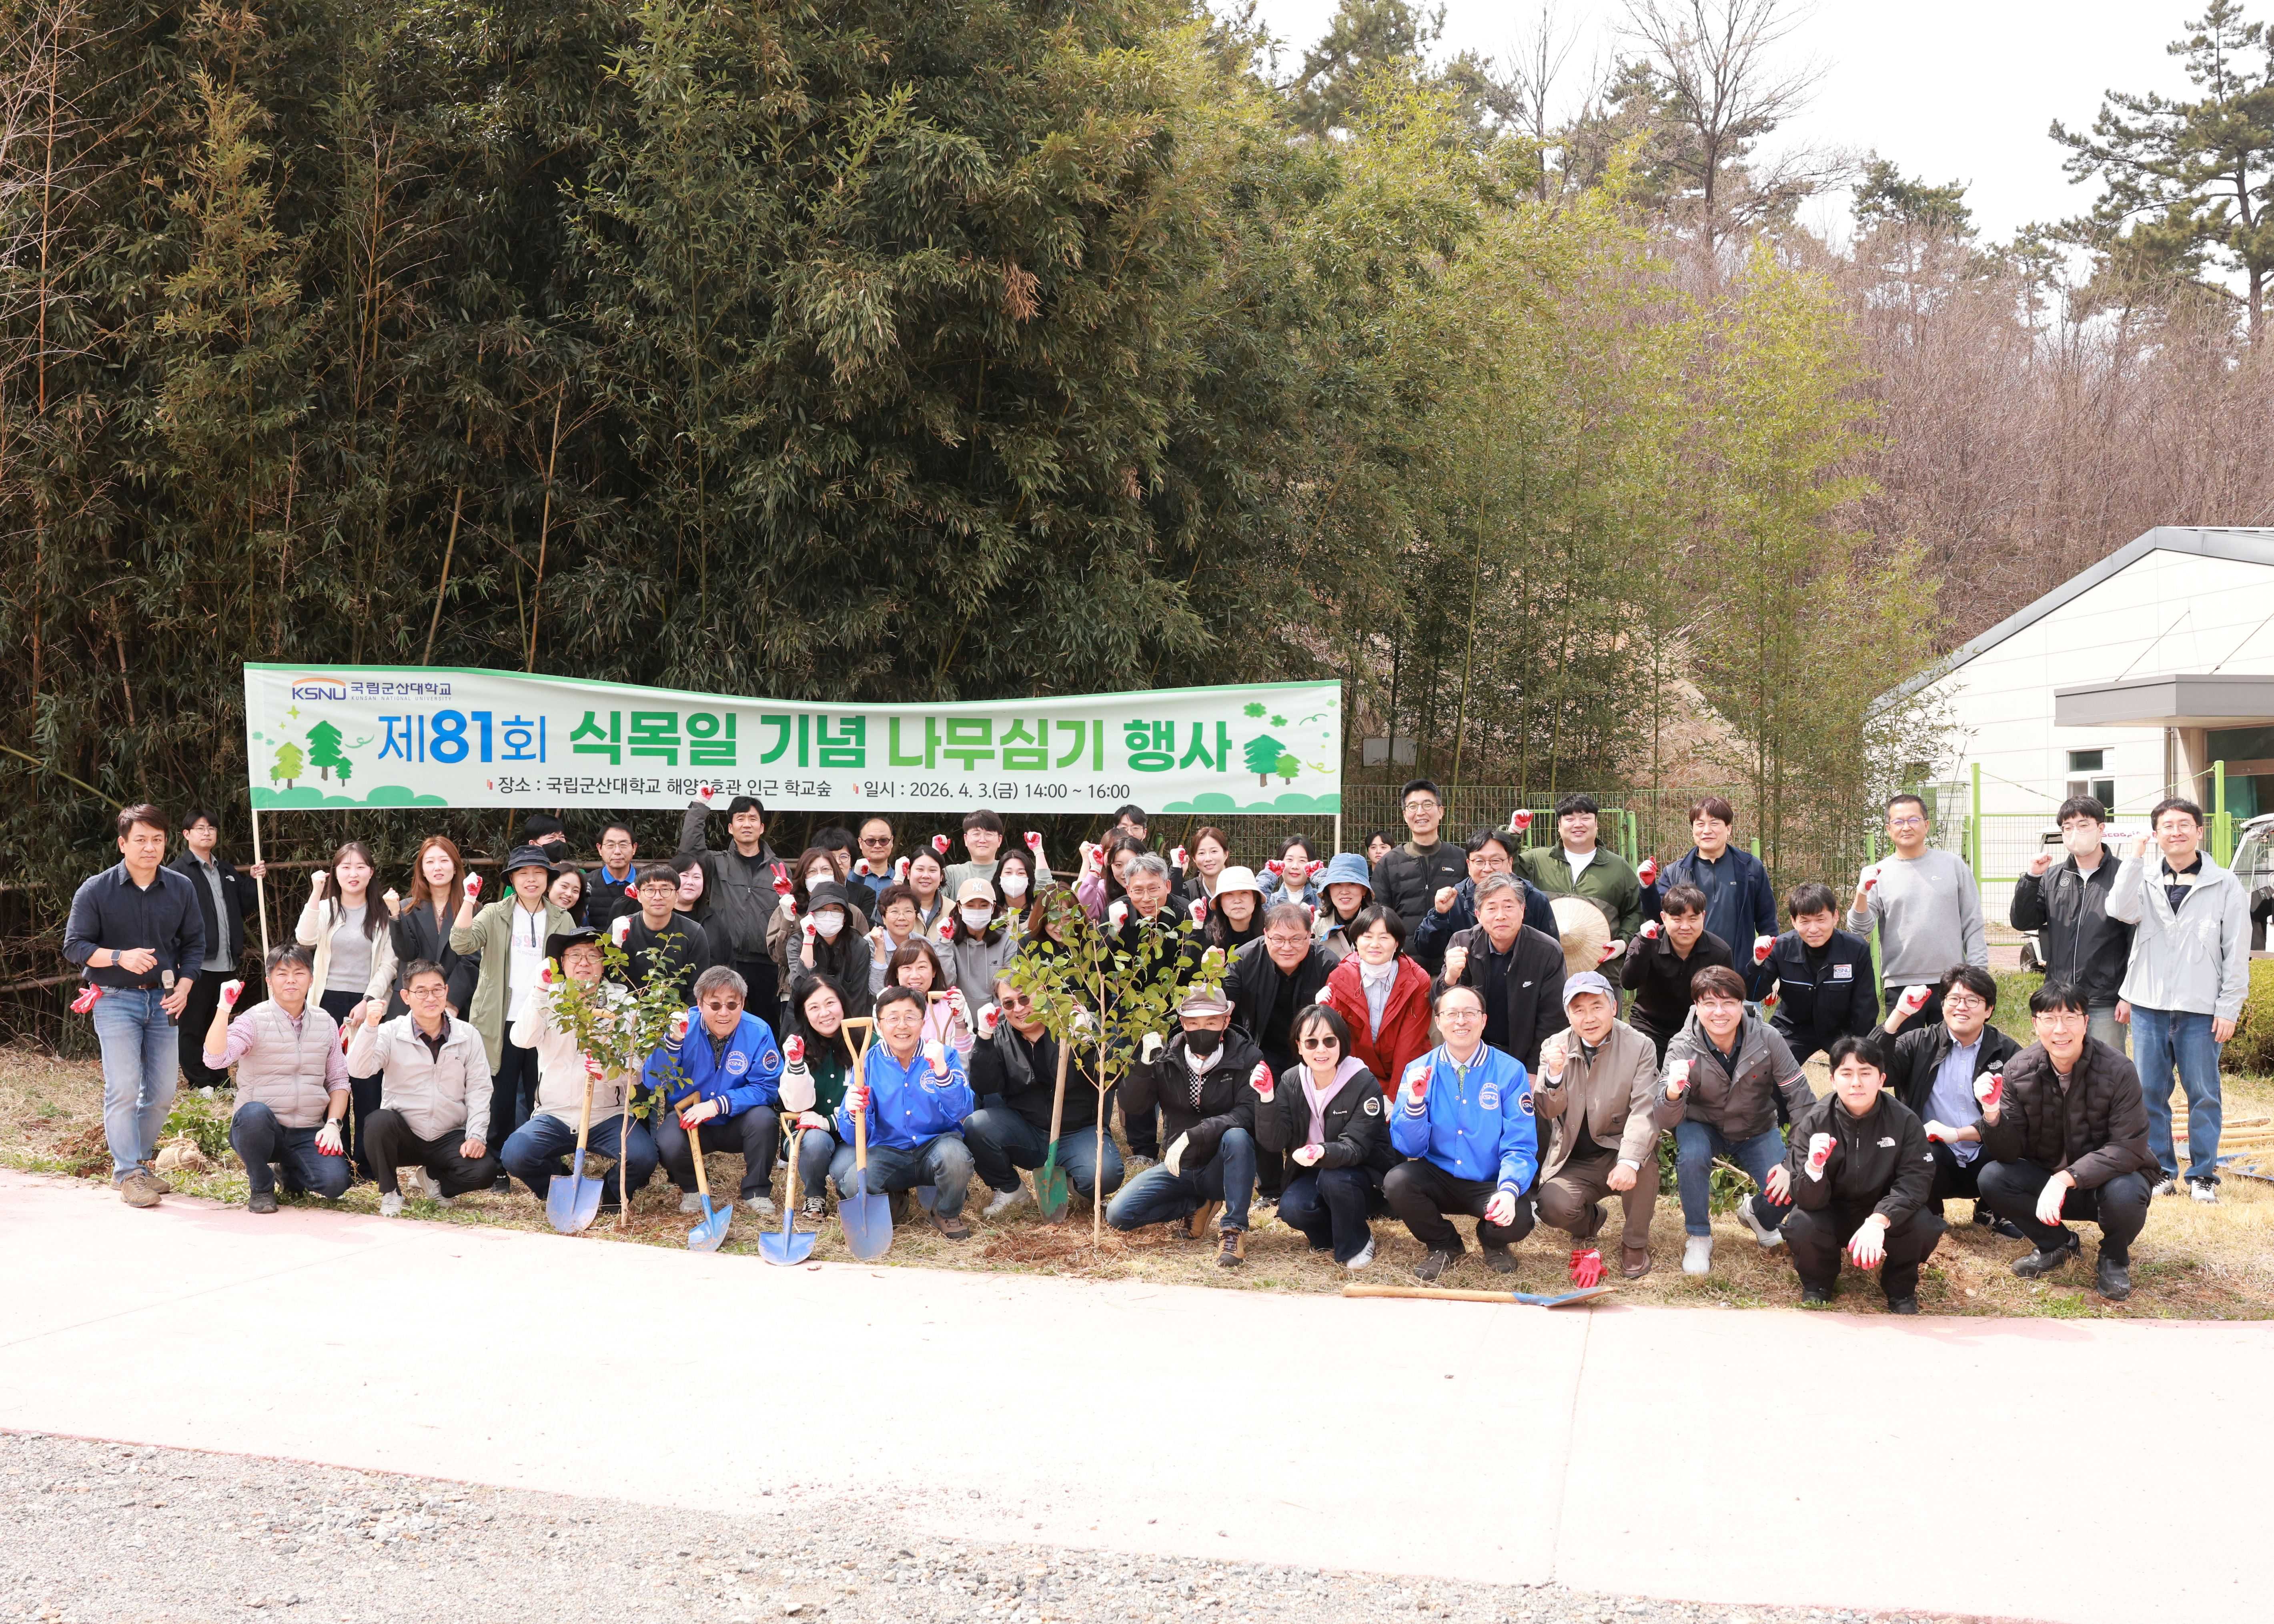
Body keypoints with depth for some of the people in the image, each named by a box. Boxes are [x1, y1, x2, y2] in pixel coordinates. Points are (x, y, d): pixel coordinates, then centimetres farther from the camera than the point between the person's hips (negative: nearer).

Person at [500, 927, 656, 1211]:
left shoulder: (622, 1004, 4)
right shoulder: (549, 999, 7)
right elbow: (521, 1039, -14)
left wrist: (611, 1072, -26)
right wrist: (542, 989, -21)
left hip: (608, 1115, -1)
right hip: (555, 1115, 1)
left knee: (642, 1156, -29)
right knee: (514, 1155, -26)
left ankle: (610, 1197, 6)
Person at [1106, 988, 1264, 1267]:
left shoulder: (1246, 1057, -12)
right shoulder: (1166, 1057, -3)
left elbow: (1248, 1113, -25)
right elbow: (1132, 1107, -10)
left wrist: (1191, 1136, -34)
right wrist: (1145, 1062, -26)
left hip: (1223, 1168, -4)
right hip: (1180, 1167, 4)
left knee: (1237, 1136, -36)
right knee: (1118, 1215, -13)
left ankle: (1234, 1229, -22)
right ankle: (1198, 1206, 9)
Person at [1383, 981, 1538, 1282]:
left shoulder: (1510, 1071, -8)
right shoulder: (1420, 1071, -3)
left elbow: (1520, 1147, -10)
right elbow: (1410, 1147, -5)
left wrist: (1509, 1190, -30)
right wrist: (1415, 1099, -22)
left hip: (1491, 1184, -1)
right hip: (1439, 1177, 2)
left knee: (1518, 1219, -31)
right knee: (1396, 1182, -28)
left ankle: (1492, 1241, 10)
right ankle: (1443, 1245, 4)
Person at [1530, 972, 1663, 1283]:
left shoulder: (1639, 1047, -9)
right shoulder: (1555, 1047, -1)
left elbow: (1643, 1111, -19)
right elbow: (1550, 1112, -6)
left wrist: (1629, 1161, -36)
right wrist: (1554, 1074, -28)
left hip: (1619, 1152, -1)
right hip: (1574, 1162, 2)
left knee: (1645, 1156, -35)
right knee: (1552, 1207, -27)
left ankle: (1635, 1243, -8)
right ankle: (1588, 1221, 14)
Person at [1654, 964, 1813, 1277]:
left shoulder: (1767, 1040, -21)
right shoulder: (1682, 1049, -22)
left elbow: (1800, 1098, -13)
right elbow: (1666, 1120, -29)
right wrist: (1672, 1093, -52)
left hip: (1756, 1130, 1)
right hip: (1703, 1126, -1)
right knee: (1692, 1156, -35)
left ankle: (1757, 1214, 17)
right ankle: (1698, 1237, -10)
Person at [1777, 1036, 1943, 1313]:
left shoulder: (1904, 1120, -17)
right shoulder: (1814, 1122, -18)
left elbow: (1915, 1180, -23)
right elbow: (1807, 1200, -20)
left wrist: (1878, 1221, -41)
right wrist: (1814, 1167, -44)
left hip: (1885, 1211, 0)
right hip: (1831, 1214, 0)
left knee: (1923, 1227, -30)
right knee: (1802, 1227, -31)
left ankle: (1901, 1288, 3)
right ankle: (1817, 1284, 4)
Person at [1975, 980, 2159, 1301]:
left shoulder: (2118, 1071, -21)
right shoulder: (2019, 1071, -12)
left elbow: (2128, 1149, -25)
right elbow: (2008, 1153, -11)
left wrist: (2066, 1178, -36)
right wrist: (1992, 1113, -33)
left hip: (2108, 1177, -3)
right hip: (2048, 1179, 3)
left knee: (2124, 1195, -36)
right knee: (1992, 1178, -22)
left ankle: (2114, 1259, 1)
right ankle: (2056, 1244, 7)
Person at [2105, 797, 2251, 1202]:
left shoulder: (2224, 884, 2)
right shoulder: (2144, 878, 8)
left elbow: (2237, 952, 1)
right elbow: (2121, 910, -13)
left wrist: (2229, 1008, -4)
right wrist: (2134, 858, -12)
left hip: (2201, 1009, -2)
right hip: (2148, 1005, 2)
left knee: (2203, 1094, 4)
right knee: (2150, 1092, 7)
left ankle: (2203, 1174, 14)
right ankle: (2160, 1169, 18)